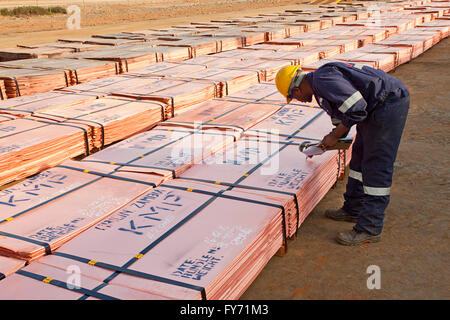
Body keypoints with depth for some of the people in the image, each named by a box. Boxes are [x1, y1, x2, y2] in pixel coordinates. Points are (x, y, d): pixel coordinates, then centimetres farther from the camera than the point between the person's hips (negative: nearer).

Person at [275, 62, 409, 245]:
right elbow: (340, 114, 31)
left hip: (389, 104, -11)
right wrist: (330, 140, 43)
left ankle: (370, 229, -2)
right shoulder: (319, 85, 14)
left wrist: (335, 136, -12)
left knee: (376, 167, -8)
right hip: (376, 107, 11)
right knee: (359, 157, 17)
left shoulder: (323, 80, -19)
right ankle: (353, 210, 30)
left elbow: (356, 109, -26)